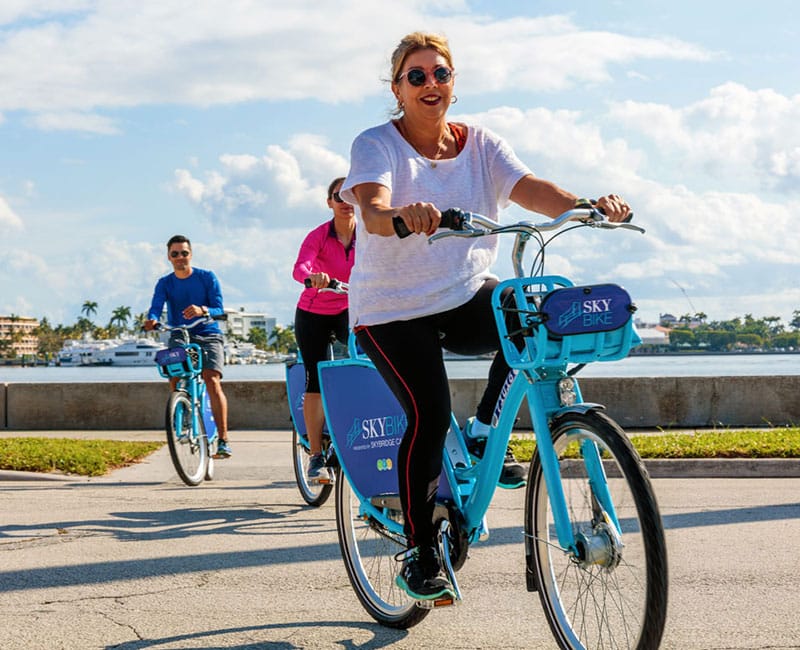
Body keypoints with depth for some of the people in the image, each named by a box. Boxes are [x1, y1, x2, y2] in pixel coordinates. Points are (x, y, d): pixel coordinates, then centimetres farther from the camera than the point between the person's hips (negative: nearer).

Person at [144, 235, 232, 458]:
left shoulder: (207, 278, -1)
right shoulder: (164, 283, 5)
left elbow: (219, 310, -9)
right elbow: (156, 306, -12)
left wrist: (202, 310, -31)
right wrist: (152, 320, -36)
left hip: (208, 335, -3)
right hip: (179, 337, 3)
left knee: (212, 381, -21)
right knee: (174, 377, -20)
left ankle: (223, 440, -23)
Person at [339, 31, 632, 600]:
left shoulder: (479, 144, 2)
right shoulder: (377, 144, -9)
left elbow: (529, 189, -15)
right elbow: (372, 210, -30)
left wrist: (588, 204, -36)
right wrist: (402, 216, -55)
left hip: (465, 298, 4)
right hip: (393, 310, -4)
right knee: (429, 416, -18)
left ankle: (485, 431, -5)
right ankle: (419, 553, -1)